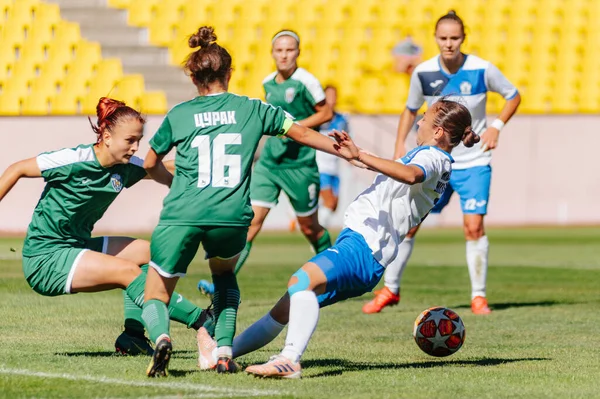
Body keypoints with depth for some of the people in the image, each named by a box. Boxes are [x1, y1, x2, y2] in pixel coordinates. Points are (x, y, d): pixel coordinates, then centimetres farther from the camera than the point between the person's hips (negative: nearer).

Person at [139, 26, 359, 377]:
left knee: (155, 298, 13)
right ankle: (225, 352, 15)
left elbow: (151, 165, 24)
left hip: (181, 216, -1)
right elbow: (302, 133, 16)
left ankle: (161, 336, -23)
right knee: (224, 273, 34)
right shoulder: (252, 109, 13)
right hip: (232, 217, 1)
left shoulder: (179, 115, 13)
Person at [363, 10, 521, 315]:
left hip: (473, 162, -2)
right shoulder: (423, 73, -4)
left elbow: (513, 96, 5)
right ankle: (390, 290, 15)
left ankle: (479, 296, 1)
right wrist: (400, 146, 3)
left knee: (474, 226, -13)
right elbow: (411, 110, 13)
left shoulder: (481, 70, -11)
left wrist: (496, 126, -9)